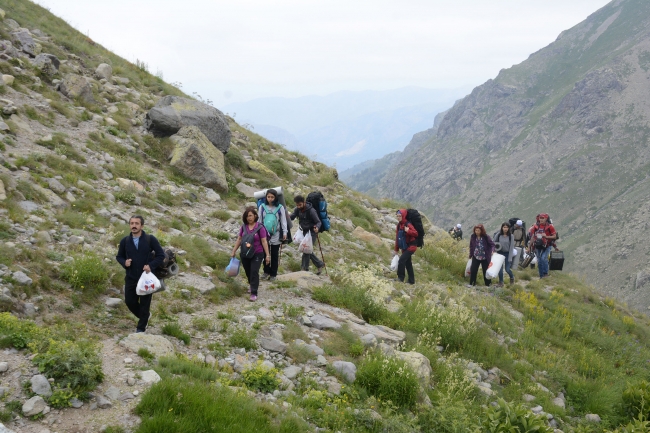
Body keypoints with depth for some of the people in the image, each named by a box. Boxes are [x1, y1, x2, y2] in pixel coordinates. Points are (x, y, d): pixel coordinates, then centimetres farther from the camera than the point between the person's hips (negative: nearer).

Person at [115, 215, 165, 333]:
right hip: (131, 278, 3)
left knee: (144, 304, 3)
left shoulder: (150, 239, -8)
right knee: (129, 301, 6)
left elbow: (161, 255, -3)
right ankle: (145, 316, 34)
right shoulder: (125, 241, 1)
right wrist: (124, 262, -9)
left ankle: (141, 328, 18)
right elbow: (119, 256, 14)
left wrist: (151, 266, -17)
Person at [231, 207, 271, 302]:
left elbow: (264, 241, -9)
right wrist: (233, 251, 10)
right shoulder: (243, 227, 1)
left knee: (254, 272, -11)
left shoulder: (260, 227, -10)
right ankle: (252, 284, 43)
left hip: (257, 254, -4)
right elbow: (239, 240, 9)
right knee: (248, 272, 16)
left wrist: (267, 255, -9)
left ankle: (254, 293, -8)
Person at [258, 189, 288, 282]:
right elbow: (259, 220, 5)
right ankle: (266, 272, 21)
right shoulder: (262, 207, 0)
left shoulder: (280, 208, -3)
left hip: (276, 235, -1)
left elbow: (283, 221, 1)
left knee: (275, 255, 7)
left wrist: (284, 233, -3)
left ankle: (273, 274, 15)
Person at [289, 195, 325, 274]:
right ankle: (320, 264, 24)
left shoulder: (311, 210, -19)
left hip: (312, 232, -7)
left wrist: (317, 227, -37)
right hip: (304, 232, 7)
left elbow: (318, 222, -16)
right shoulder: (297, 210, 0)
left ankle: (305, 268, -7)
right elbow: (291, 217, -8)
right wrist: (287, 217, -31)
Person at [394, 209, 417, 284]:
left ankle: (401, 277, -14)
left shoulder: (408, 224, -15)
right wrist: (396, 250, 17)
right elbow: (397, 238, 14)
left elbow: (416, 233, -22)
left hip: (411, 246, -8)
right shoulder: (398, 225, 8)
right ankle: (411, 281, 19)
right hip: (404, 247, 8)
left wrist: (408, 231, -39)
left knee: (402, 259, -20)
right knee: (408, 263, 11)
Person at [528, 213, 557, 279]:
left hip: (546, 246, -4)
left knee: (544, 258, -21)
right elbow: (533, 237, 10)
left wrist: (546, 236, -23)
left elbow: (554, 236, -8)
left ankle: (546, 273, -8)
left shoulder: (549, 226, -8)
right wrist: (530, 247, 11)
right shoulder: (536, 226, 3)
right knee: (539, 261, 5)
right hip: (538, 246, 4)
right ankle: (541, 276, 15)